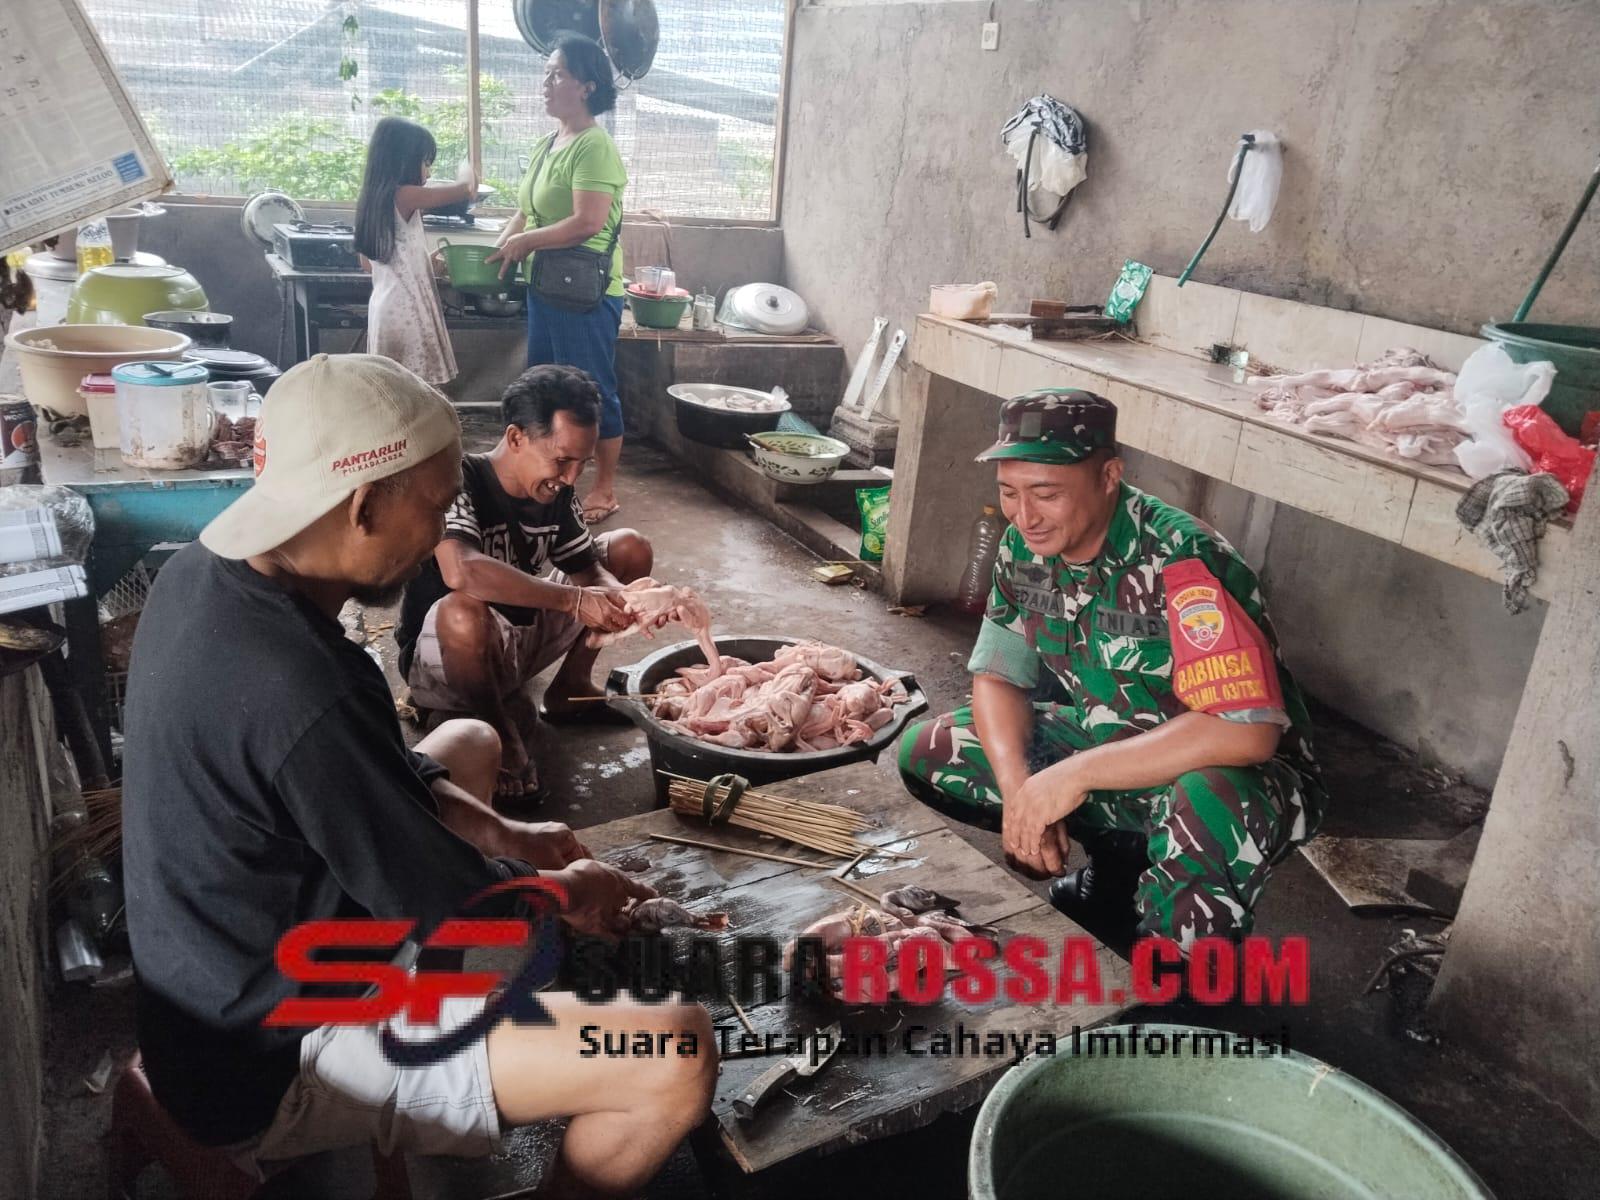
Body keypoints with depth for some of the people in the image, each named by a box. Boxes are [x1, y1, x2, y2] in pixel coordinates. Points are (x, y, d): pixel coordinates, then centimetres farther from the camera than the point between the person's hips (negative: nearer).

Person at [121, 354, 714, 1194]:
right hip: (273, 1065, -9)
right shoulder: (299, 695, -35)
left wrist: (502, 835, 5)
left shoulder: (201, 576, -7)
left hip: (230, 973, 9)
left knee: (468, 744, 23)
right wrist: (571, 892, -2)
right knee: (677, 1054, -21)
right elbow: (461, 915, -22)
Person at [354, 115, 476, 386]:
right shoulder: (405, 195, -14)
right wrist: (467, 170, 12)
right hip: (407, 309, -9)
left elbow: (368, 263, 17)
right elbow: (467, 189, -11)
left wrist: (427, 262, 20)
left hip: (384, 304, 9)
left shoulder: (370, 198, 11)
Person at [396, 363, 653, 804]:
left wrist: (625, 601, -24)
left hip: (523, 636, 7)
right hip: (443, 656, -7)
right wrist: (573, 600, -42)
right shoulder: (460, 481, -26)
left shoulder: (556, 492, -5)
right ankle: (501, 731, -14)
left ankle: (569, 688, 9)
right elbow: (459, 571, -43)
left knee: (630, 549, 2)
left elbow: (588, 568, -1)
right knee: (464, 610, -42)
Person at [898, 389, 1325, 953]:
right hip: (1106, 742, 7)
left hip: (1221, 771, -7)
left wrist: (1076, 774, -33)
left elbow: (1247, 730, -36)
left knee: (1209, 810, -43)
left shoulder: (1181, 562, -29)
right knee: (925, 753, -4)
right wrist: (1019, 790, -19)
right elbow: (998, 678, 0)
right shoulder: (1024, 548, -8)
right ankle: (1118, 862, 12)